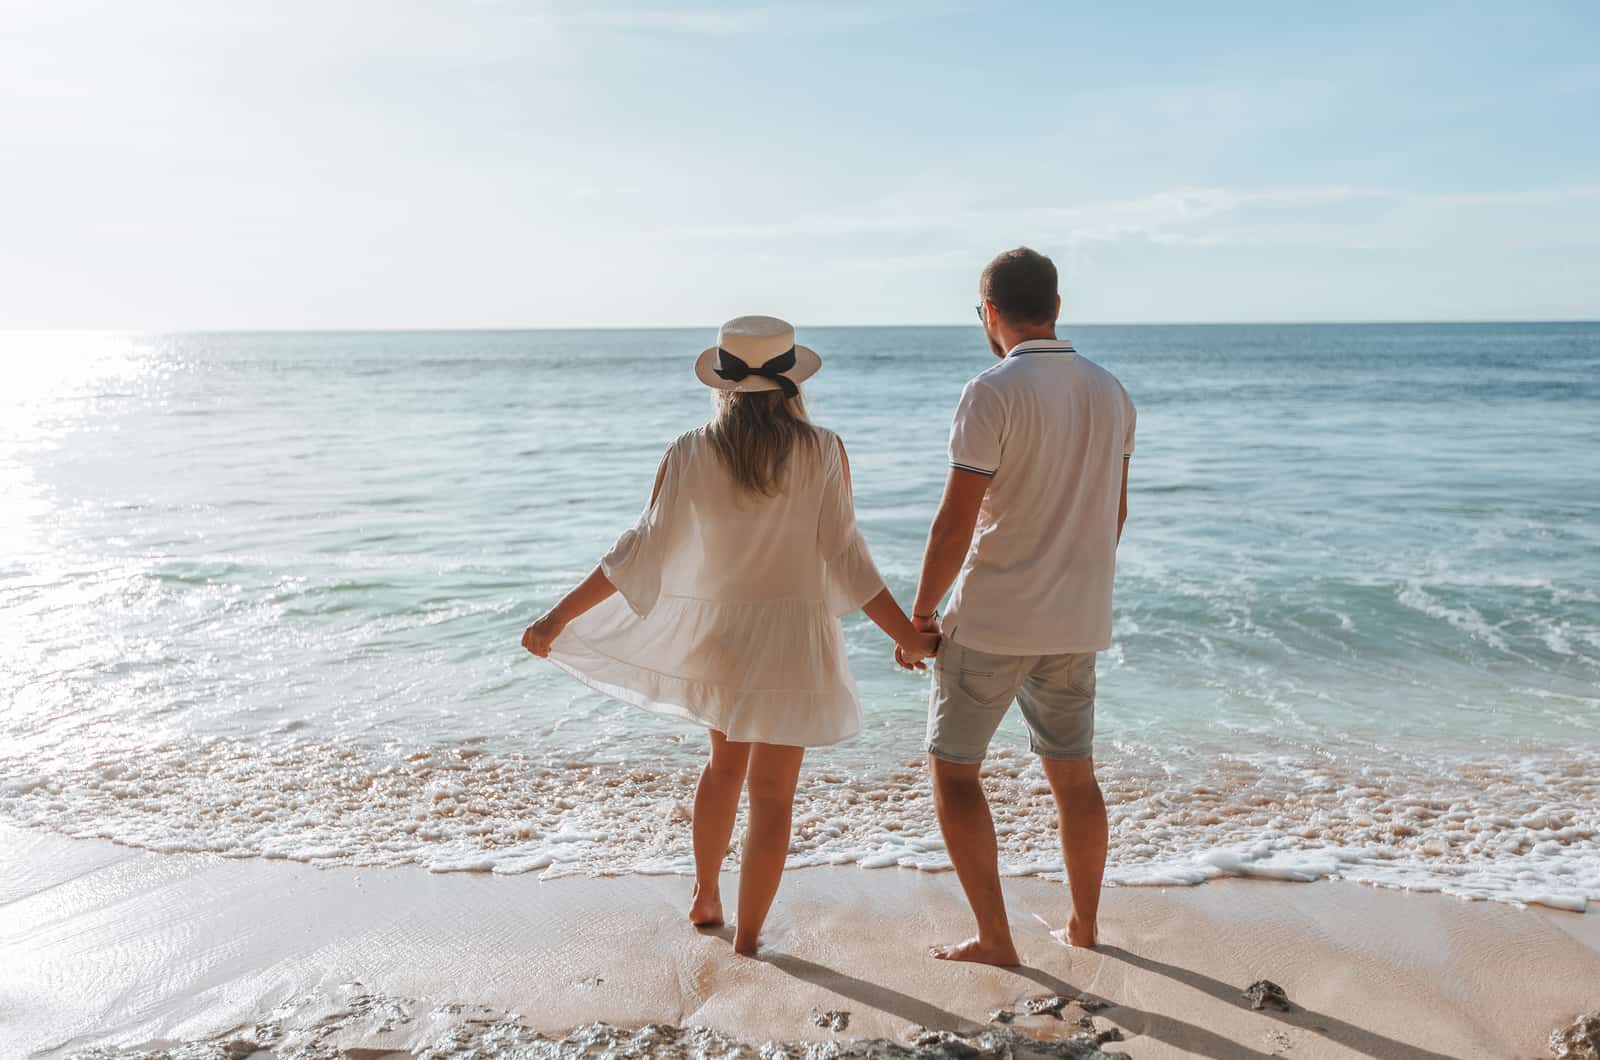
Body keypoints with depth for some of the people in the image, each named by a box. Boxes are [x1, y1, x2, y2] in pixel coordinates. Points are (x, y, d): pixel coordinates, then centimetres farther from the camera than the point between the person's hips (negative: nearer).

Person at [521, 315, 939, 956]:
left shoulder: (690, 455, -8)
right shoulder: (822, 452, -11)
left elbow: (642, 550, -8)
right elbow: (844, 557, -12)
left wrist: (558, 617, 0)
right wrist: (908, 636, -3)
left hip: (713, 632, 3)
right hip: (791, 640, -2)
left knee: (725, 761, 27)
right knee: (771, 794, 8)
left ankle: (705, 897, 37)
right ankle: (746, 939, 15)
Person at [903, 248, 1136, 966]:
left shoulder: (993, 394, -15)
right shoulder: (1110, 392, 6)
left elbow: (955, 523, -18)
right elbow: (1115, 511, 14)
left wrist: (922, 611, -6)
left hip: (992, 619, -7)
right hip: (1078, 622, 7)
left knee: (952, 769, 7)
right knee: (1074, 774, 18)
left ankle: (994, 939, 9)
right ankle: (1083, 927, 30)